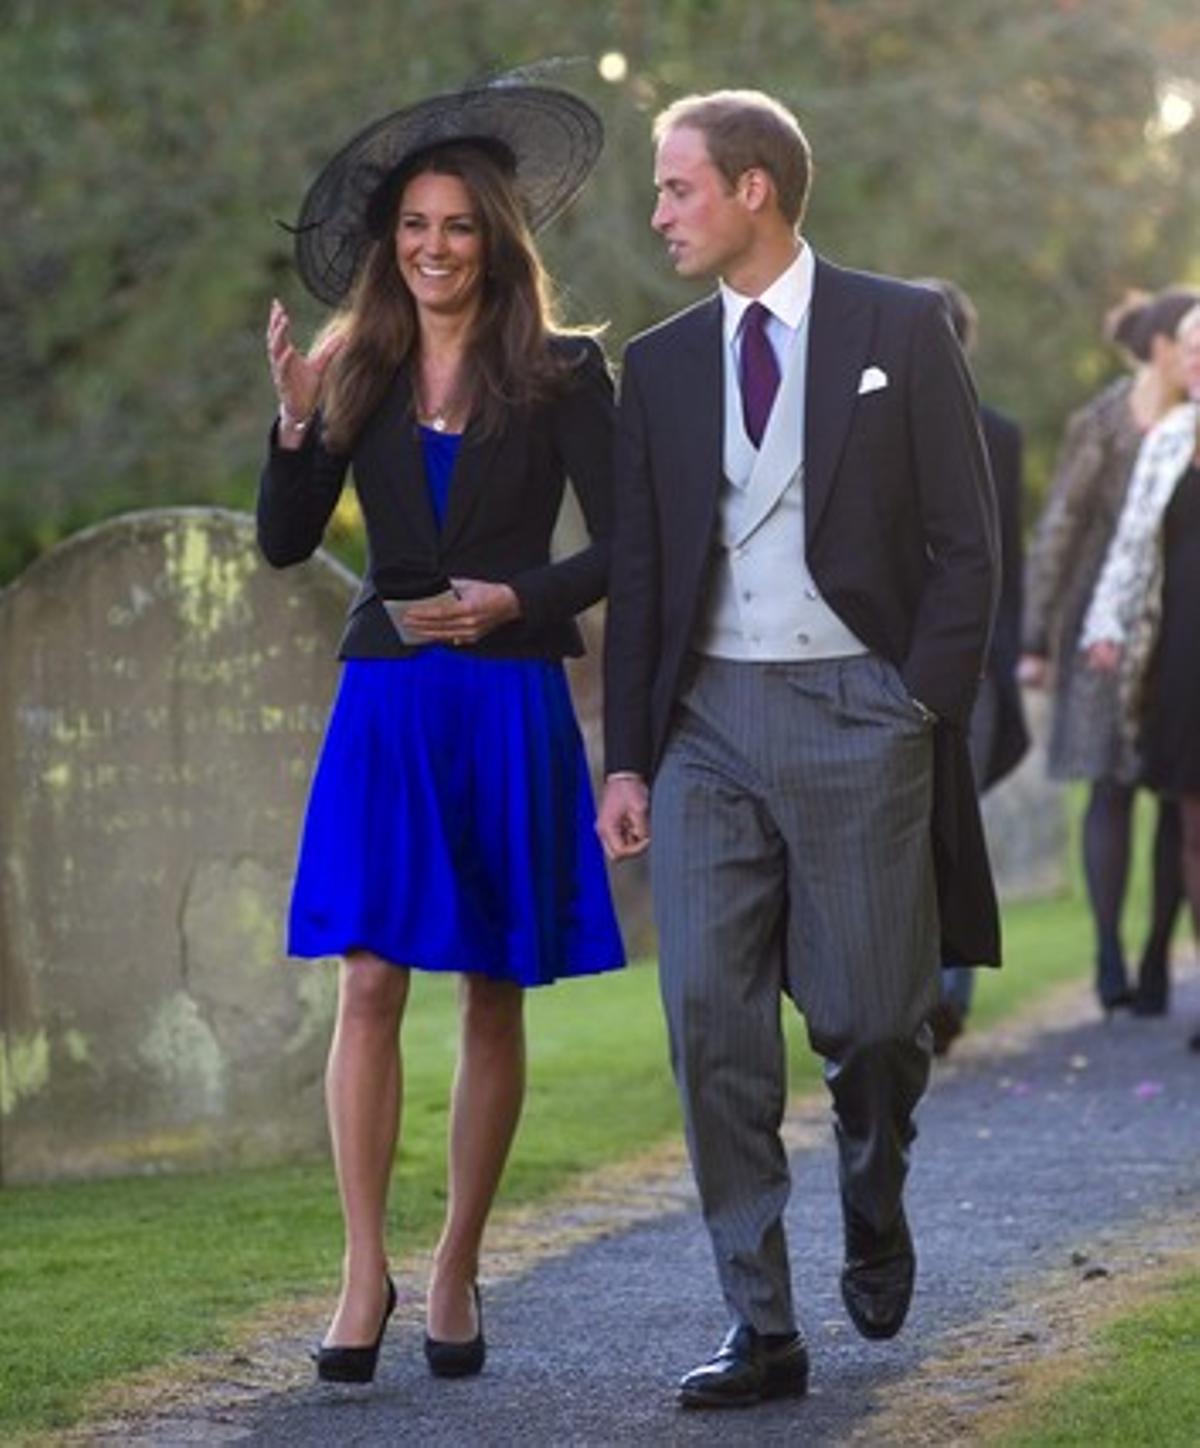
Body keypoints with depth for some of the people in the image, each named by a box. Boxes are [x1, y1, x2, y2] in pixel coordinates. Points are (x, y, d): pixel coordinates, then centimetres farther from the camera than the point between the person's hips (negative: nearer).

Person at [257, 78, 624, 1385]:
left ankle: (456, 1272, 14)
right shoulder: (360, 374, 8)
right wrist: (296, 422, -11)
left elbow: (617, 545, -3)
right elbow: (284, 544, 3)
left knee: (493, 996, 4)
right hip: (386, 700, 1)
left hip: (509, 703, -1)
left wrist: (511, 600, -16)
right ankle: (365, 1273, -7)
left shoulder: (559, 374, 0)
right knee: (368, 981, -9)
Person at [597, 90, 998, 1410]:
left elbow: (965, 543, -1)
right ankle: (760, 1326, 1)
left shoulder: (900, 331, 1)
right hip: (708, 721, 3)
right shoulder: (660, 365, 12)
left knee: (872, 1016, 1)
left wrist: (920, 717, -8)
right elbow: (637, 573, 12)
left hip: (859, 711, -3)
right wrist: (626, 758, 5)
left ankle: (874, 1210, 33)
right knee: (713, 1026, -5)